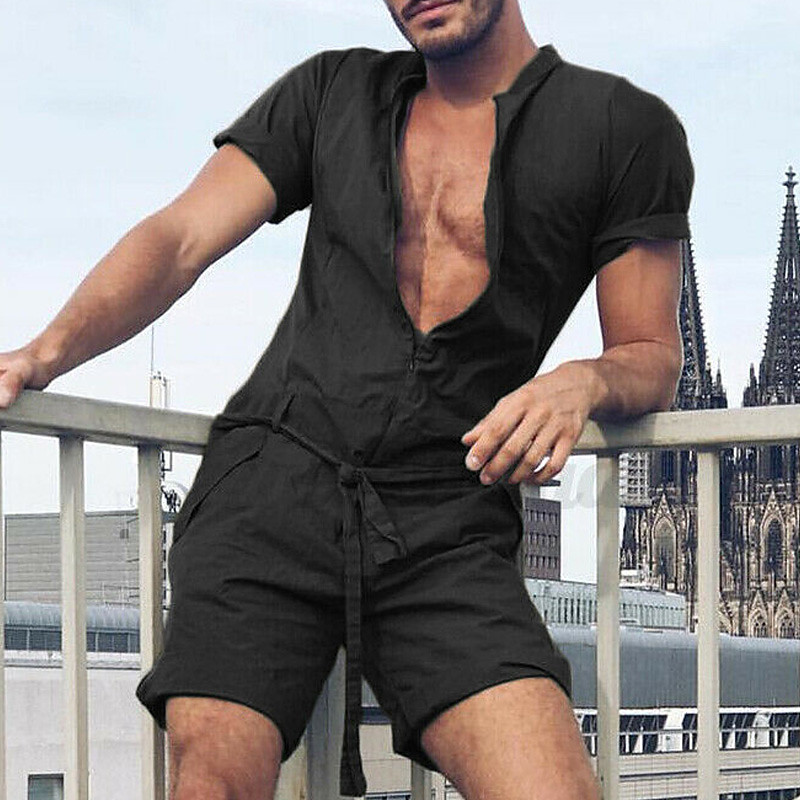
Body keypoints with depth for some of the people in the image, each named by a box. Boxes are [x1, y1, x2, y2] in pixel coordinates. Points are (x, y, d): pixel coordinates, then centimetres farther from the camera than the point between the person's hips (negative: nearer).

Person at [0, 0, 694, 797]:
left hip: (447, 526, -1)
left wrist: (584, 381, -11)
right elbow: (178, 240, 7)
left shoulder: (625, 127, 10)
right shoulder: (332, 93, 16)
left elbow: (654, 356, 13)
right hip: (272, 487, 1)